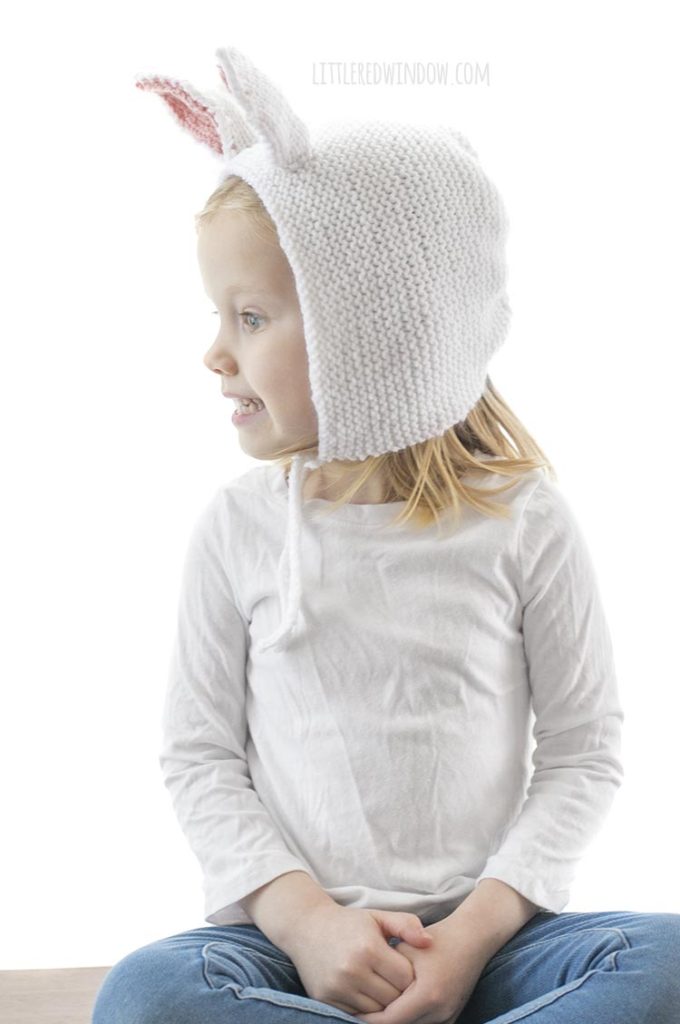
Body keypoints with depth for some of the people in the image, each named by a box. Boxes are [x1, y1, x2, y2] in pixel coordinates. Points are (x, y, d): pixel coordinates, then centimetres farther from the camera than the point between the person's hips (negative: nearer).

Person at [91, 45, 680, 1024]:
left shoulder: (522, 518, -3)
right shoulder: (238, 526, 0)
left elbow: (584, 750, 1)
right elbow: (199, 755, 3)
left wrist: (478, 927, -12)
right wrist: (303, 917, -13)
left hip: (481, 936, 0)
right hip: (297, 934, 1)